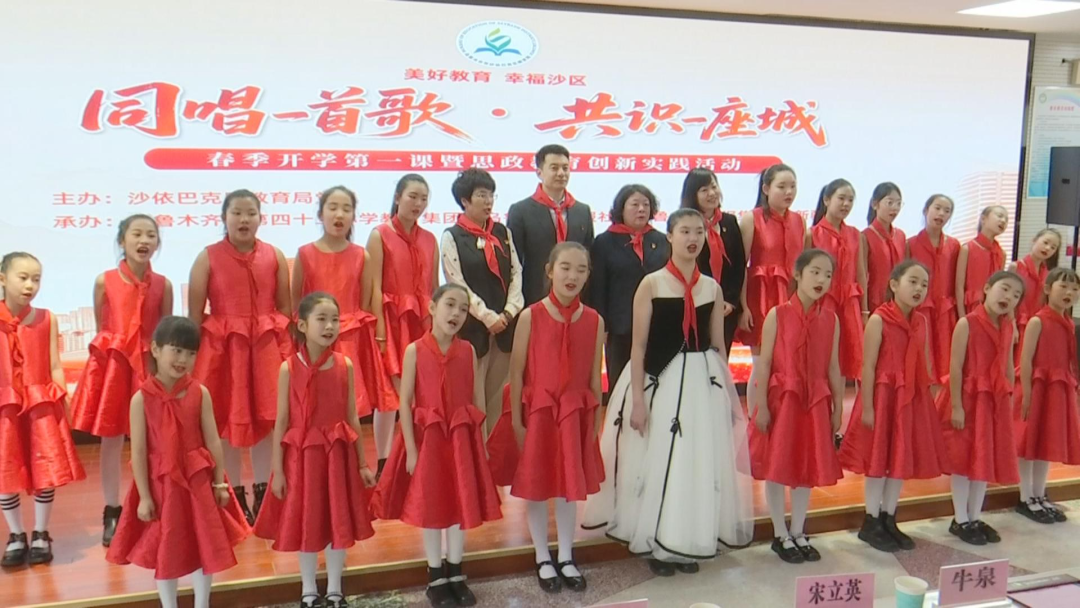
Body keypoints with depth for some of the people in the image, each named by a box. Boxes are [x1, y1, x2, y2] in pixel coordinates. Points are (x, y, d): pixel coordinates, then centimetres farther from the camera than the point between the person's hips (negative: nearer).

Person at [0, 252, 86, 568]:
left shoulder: (46, 319, 3)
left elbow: (55, 367, 4)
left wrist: (61, 400, -1)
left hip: (42, 404, 0)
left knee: (47, 471, 1)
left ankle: (40, 535, 17)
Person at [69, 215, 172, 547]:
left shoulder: (162, 284, 0)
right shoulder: (105, 281, -2)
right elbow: (101, 328, 6)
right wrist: (110, 352, 3)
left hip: (150, 364, 0)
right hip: (112, 362, 0)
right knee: (111, 438, 7)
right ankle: (112, 513, 18)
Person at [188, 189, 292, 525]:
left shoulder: (274, 256, 3)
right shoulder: (208, 258, -3)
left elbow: (285, 307, 6)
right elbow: (195, 314, -3)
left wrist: (287, 347, 3)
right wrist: (193, 355, -5)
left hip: (266, 346, 2)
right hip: (222, 347, -2)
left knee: (265, 419, 7)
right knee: (227, 422, 5)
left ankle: (263, 494, 20)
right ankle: (235, 497, 19)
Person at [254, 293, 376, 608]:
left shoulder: (345, 365, -2)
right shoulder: (289, 368, -8)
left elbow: (352, 418, 3)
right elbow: (281, 422, -5)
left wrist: (362, 463, 4)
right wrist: (277, 470, -6)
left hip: (339, 454, 2)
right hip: (302, 454, -2)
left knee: (339, 522, 10)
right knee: (306, 524, 9)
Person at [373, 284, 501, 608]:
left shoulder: (468, 350, -1)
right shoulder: (415, 350, -9)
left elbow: (479, 399, 2)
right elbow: (405, 403, -9)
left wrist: (482, 443, 2)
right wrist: (411, 449, -12)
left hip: (462, 437, 2)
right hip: (427, 437, -2)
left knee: (461, 503, 10)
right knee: (431, 506, 8)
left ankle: (455, 573, 27)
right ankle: (436, 577, 23)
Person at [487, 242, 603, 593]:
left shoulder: (594, 320, -1)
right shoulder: (531, 316, -9)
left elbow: (594, 376, 4)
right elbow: (516, 372, -8)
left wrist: (594, 420, 5)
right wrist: (515, 420, -9)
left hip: (575, 413, 2)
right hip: (536, 410, -2)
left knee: (570, 485, 12)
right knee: (536, 486, 8)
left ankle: (566, 558, 28)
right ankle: (543, 560, 25)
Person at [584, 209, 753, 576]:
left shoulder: (712, 288, 7)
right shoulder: (652, 284, -5)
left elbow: (717, 345, 12)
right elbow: (638, 346, -7)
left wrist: (725, 391, 12)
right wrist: (638, 399, -12)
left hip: (703, 382, 4)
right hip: (660, 380, -4)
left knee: (700, 462, 9)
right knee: (657, 461, 5)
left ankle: (688, 543, 26)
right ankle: (657, 544, 22)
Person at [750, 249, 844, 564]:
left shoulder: (831, 319, 3)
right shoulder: (777, 315, -7)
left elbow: (833, 367, 7)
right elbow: (764, 363, -8)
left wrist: (837, 407, 7)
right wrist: (760, 405, -11)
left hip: (815, 403, 4)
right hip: (780, 399, -4)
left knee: (808, 467, 12)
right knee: (777, 467, 4)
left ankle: (798, 533, 27)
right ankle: (780, 535, 19)